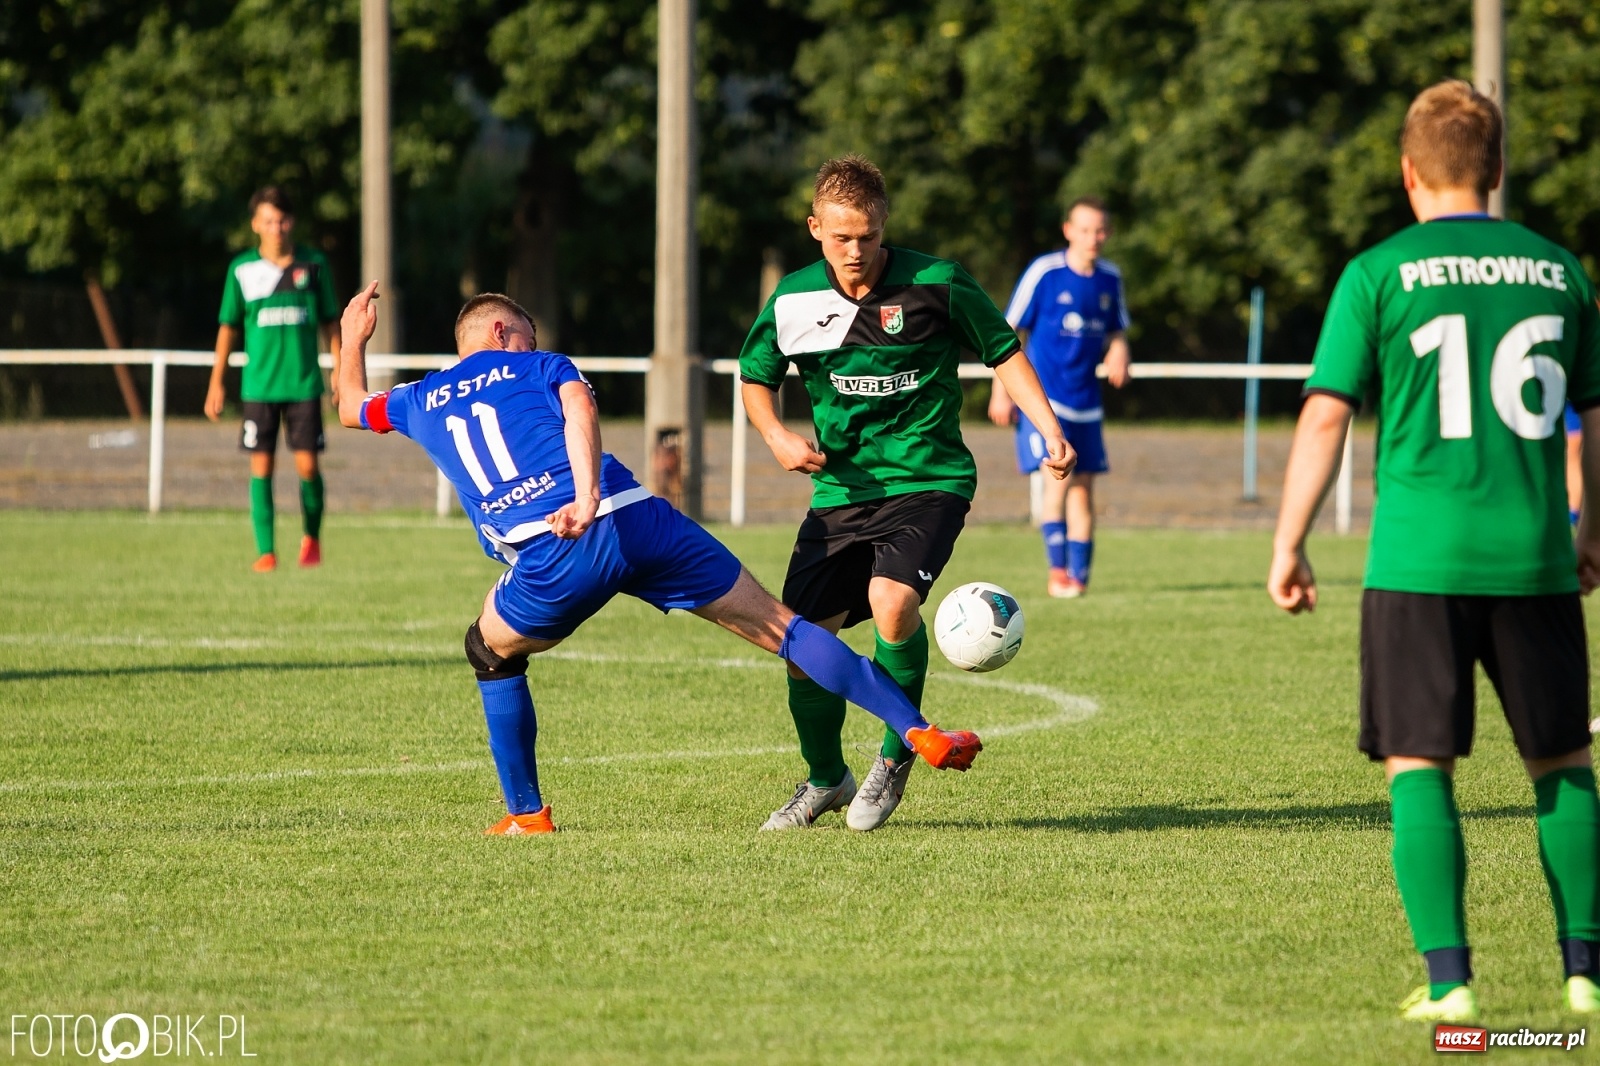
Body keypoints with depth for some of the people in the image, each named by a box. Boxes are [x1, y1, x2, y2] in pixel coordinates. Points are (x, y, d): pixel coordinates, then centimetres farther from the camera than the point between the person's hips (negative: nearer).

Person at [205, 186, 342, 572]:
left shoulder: (313, 264, 3)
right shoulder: (242, 269, 2)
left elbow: (330, 322, 11)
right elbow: (228, 327, 8)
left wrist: (338, 368, 5)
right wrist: (216, 382, 6)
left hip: (304, 382, 0)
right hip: (259, 385, 0)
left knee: (307, 464, -3)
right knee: (261, 465, -4)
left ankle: (312, 537, 21)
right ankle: (265, 551, 0)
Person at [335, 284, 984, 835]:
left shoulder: (422, 399, 28)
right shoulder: (541, 366, 22)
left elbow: (351, 408, 49)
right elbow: (578, 405, -2)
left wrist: (353, 340, 69)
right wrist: (588, 498, -18)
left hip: (553, 558, 0)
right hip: (633, 519, 0)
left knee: (491, 653, 33)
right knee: (779, 625, 6)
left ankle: (527, 816, 29)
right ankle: (919, 731, -1)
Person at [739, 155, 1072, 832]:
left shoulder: (935, 285, -9)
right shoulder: (794, 301, 0)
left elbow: (1003, 352, 4)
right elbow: (755, 375, 16)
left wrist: (1050, 429, -7)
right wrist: (777, 435, -4)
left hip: (928, 479, -4)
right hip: (840, 489, 4)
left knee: (892, 603, -29)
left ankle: (897, 753, -3)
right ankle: (825, 780, 25)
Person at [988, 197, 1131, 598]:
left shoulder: (1110, 278, 5)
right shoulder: (1044, 272, -9)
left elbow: (1116, 332, 18)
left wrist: (1118, 354, -6)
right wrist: (1001, 392, -6)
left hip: (1086, 401, 5)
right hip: (1043, 397, -5)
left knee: (1083, 489, 7)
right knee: (1059, 476, -18)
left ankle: (1079, 575, 15)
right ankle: (1057, 569, -11)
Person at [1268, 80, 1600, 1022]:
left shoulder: (1379, 274, -2)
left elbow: (1326, 418, -4)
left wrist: (1289, 547, 3)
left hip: (1420, 562, -3)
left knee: (1420, 769, 2)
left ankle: (1449, 979, -6)